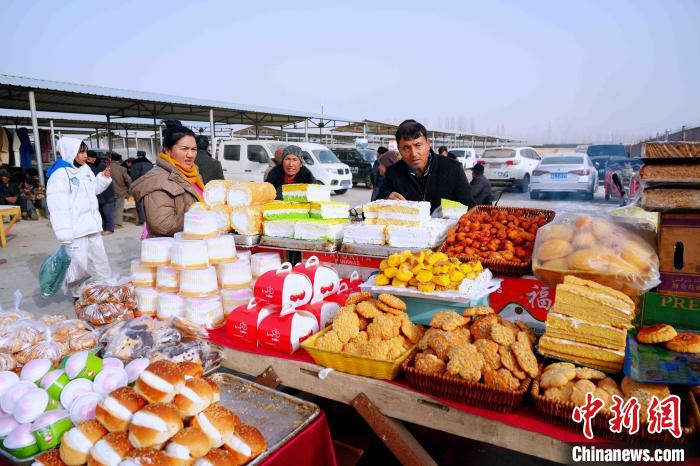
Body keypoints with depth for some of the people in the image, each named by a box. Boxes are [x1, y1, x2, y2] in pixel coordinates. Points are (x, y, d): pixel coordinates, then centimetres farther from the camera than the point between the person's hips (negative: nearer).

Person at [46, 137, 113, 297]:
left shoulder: (85, 169, 11)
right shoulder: (60, 174, -12)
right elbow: (57, 205, -18)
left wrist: (104, 177, 9)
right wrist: (64, 232, -23)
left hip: (91, 224, 8)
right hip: (75, 228, -8)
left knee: (99, 258, 15)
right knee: (78, 261, -5)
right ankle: (80, 294, 11)